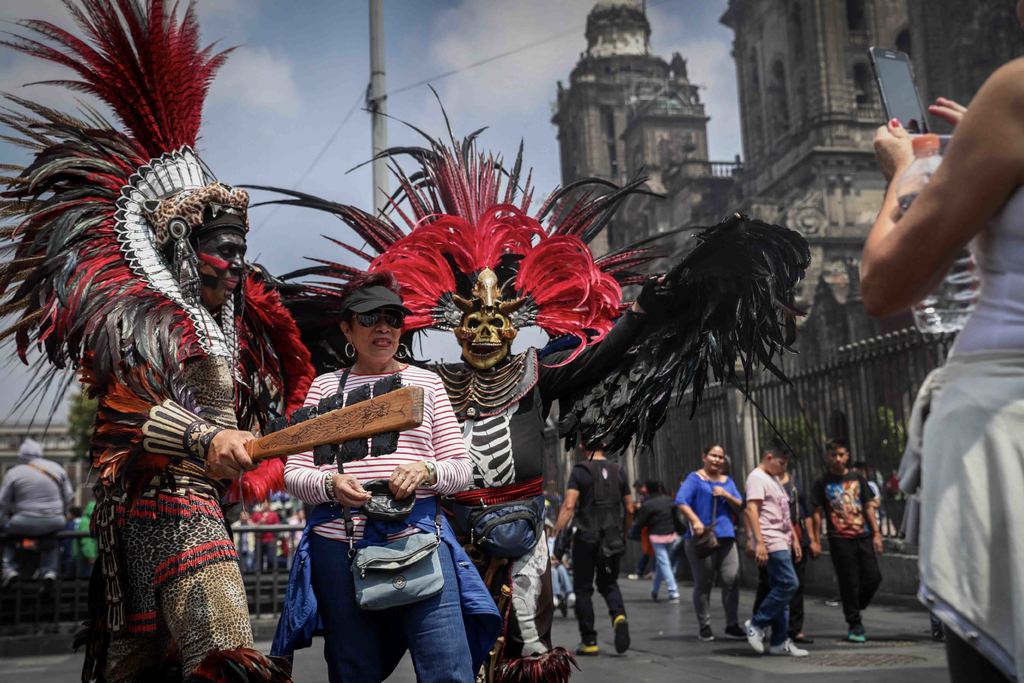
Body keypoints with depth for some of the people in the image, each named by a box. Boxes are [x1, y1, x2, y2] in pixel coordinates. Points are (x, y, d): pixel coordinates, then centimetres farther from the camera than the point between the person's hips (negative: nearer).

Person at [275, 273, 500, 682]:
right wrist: (329, 484, -14)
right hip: (339, 543, 1)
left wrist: (427, 471, -12)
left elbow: (461, 467, 9)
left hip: (419, 538, -1)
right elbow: (293, 472, 8)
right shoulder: (325, 386, 11)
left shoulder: (426, 383, 11)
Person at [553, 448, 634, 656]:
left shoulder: (580, 471, -6)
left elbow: (569, 505, -17)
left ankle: (589, 641, 9)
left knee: (583, 590, 8)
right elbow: (629, 509, 10)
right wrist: (623, 533, 23)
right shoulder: (618, 471, 7)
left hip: (587, 537, -4)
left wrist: (556, 533, -17)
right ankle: (618, 615, -11)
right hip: (612, 540, 4)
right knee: (608, 583, 19)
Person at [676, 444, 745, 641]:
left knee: (732, 579, -4)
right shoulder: (695, 478, 1)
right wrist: (695, 521, -25)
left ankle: (732, 625, 7)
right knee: (703, 583, 0)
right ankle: (704, 627, 10)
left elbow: (739, 506, 15)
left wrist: (726, 495, -4)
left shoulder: (727, 481, 19)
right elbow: (681, 501, -12)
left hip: (726, 536, 5)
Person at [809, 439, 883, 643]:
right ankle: (855, 625, 11)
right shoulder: (822, 483, 2)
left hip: (863, 536, 3)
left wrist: (876, 533, 6)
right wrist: (816, 541, -2)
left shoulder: (857, 479, 11)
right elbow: (818, 513, 2)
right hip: (839, 540, -3)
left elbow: (868, 507, 12)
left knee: (873, 577, -2)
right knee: (849, 583, -1)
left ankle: (855, 608, 22)